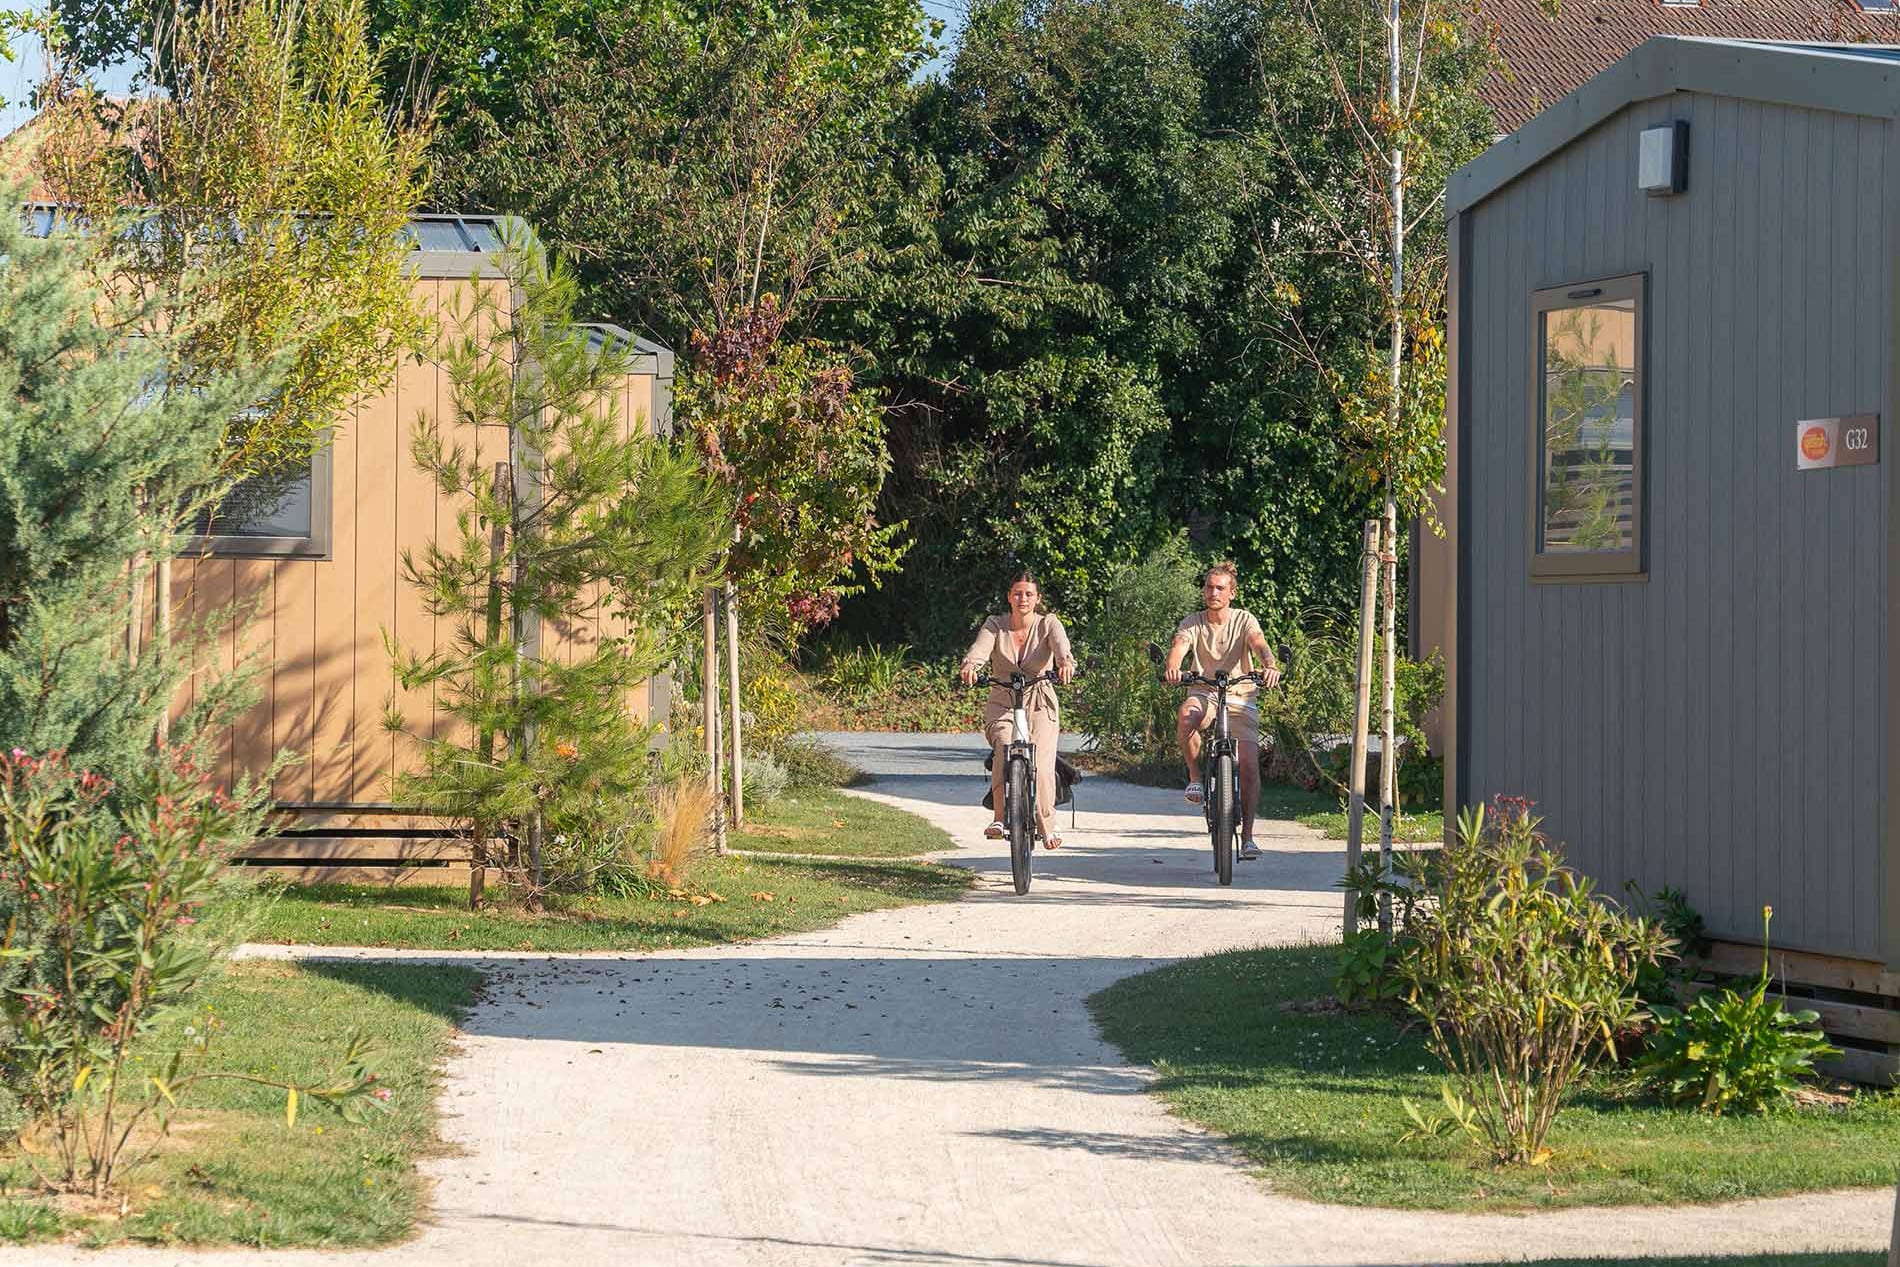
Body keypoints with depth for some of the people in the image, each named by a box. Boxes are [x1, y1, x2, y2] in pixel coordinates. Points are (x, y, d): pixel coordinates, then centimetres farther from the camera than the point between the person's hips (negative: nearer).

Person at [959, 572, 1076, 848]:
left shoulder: (1048, 624, -4)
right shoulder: (995, 625, -3)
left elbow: (1061, 647, -25)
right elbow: (979, 649, -22)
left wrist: (1066, 663, -49)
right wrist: (970, 666, -46)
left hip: (1040, 704, 0)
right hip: (1002, 704, 0)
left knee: (1041, 766, -16)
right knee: (1005, 748, -31)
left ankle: (1047, 828, 5)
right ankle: (999, 819, -30)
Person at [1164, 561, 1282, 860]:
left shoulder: (1244, 619, -3)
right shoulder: (1193, 623, -1)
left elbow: (1259, 644, -21)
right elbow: (1179, 646, -19)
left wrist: (1270, 666, -44)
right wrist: (1173, 668, -43)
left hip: (1240, 697, 0)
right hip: (1204, 694, 0)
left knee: (1249, 763, -13)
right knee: (1186, 716, -37)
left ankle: (1247, 836, -3)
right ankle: (1195, 777, -13)